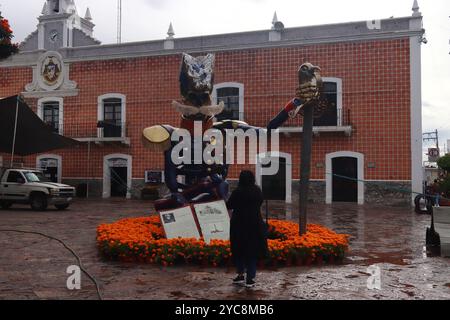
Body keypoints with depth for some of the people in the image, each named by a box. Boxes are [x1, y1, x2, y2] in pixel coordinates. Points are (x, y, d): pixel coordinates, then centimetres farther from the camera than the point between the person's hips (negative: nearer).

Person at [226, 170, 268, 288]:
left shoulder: (238, 191, -14)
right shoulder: (258, 190, -1)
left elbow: (229, 205, -8)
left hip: (239, 225, -3)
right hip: (255, 225, 3)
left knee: (239, 250, 12)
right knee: (252, 251, 9)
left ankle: (240, 275, 18)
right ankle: (250, 278, 10)